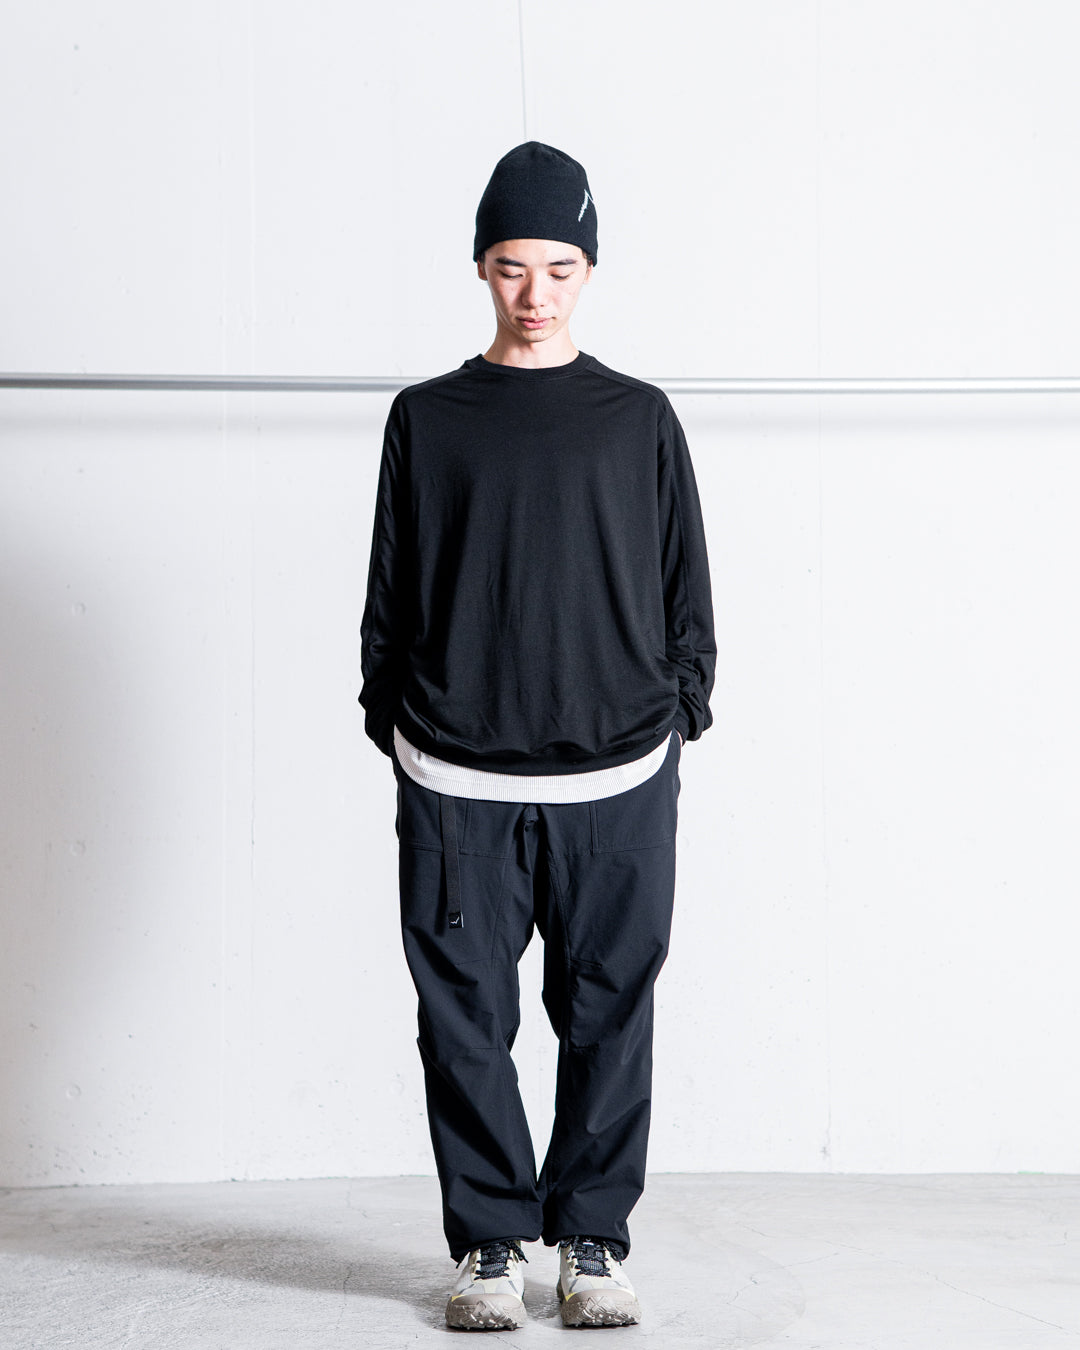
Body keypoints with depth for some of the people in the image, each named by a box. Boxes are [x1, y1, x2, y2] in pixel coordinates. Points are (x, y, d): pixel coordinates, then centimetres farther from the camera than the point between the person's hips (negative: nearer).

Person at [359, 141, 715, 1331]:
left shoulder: (640, 419, 9)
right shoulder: (427, 420, 9)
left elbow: (687, 594, 12)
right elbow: (389, 596, 11)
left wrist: (679, 718, 5)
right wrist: (392, 725, 5)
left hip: (616, 783, 0)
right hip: (456, 789, 0)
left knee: (608, 1019, 4)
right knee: (466, 1021, 2)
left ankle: (593, 1242, 16)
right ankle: (488, 1245, 15)